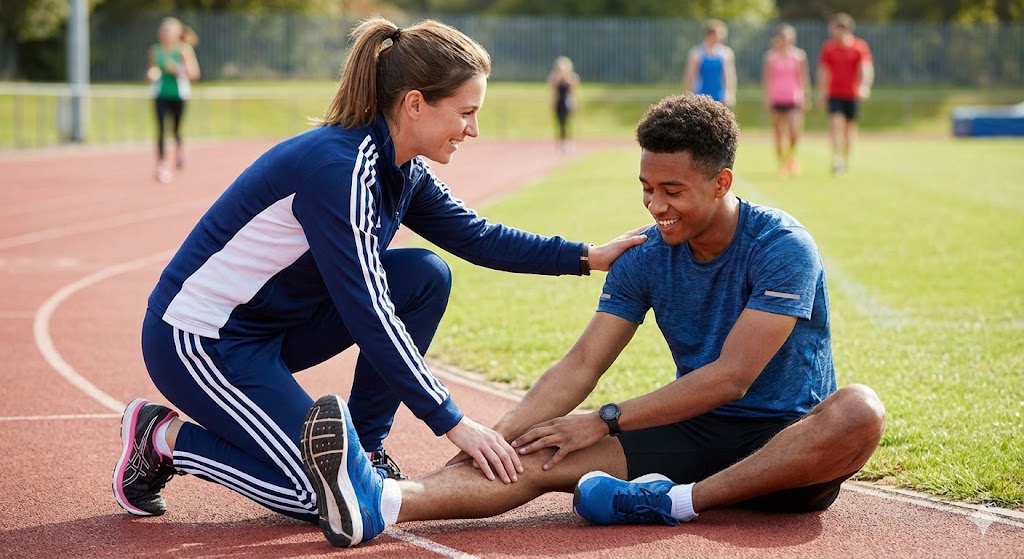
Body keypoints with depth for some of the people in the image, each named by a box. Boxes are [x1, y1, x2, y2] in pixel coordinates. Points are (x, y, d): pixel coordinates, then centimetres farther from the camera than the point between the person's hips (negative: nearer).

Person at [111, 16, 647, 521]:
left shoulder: (401, 170, 0)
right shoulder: (337, 167, -27)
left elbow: (477, 237, 14)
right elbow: (367, 313, -28)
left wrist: (589, 256, 7)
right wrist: (452, 423, -26)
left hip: (274, 324, 9)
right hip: (197, 337, -9)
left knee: (424, 277, -3)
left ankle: (363, 450, 6)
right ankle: (165, 438, 4)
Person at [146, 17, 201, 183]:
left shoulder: (184, 50, -1)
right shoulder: (155, 51, 7)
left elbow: (194, 73, -3)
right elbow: (150, 71, 17)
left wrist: (177, 69, -17)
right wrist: (151, 74, -6)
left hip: (179, 94, -1)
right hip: (161, 95, 1)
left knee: (176, 129, 7)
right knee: (161, 129, -9)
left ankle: (179, 150, 39)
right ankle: (161, 165, -6)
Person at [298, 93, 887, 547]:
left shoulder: (782, 246, -15)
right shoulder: (644, 261, 3)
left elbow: (731, 376, -21)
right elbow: (581, 366, -1)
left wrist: (605, 422, -21)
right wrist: (497, 433, -18)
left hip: (789, 440, -4)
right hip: (698, 434, 4)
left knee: (860, 410, -38)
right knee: (546, 456, -19)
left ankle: (676, 501, -37)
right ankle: (378, 502, -43)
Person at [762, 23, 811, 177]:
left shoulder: (799, 55, 4)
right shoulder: (770, 56, 3)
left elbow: (803, 78, 8)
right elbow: (766, 79, 5)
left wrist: (804, 97, 4)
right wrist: (767, 98, 0)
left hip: (794, 99, 0)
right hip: (776, 99, 0)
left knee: (795, 132, -12)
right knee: (779, 134, 2)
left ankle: (791, 155, 16)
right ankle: (782, 163, 12)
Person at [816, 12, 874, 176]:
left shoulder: (859, 46, -3)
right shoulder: (827, 47, 1)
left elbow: (867, 68, -12)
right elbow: (823, 71, 8)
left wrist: (865, 86, -28)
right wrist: (821, 93, 8)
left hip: (853, 95, 0)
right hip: (834, 94, 0)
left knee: (850, 127, 9)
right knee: (836, 124, -16)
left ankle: (845, 160, 25)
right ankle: (837, 160, -20)